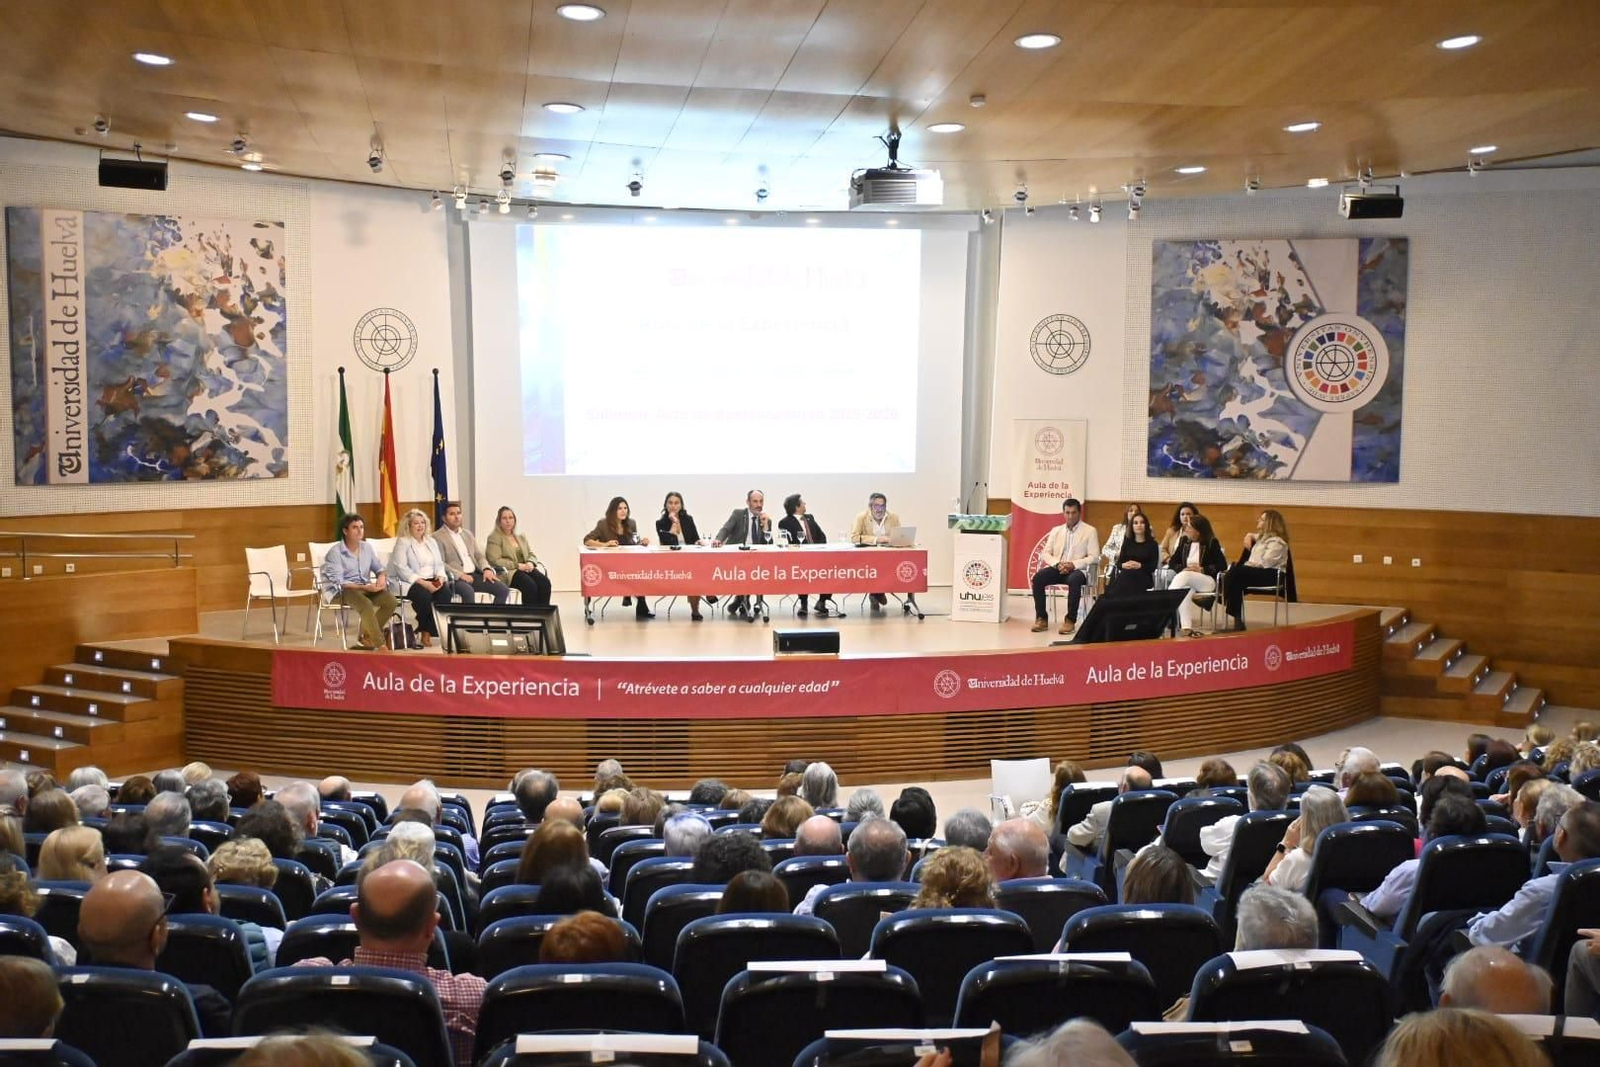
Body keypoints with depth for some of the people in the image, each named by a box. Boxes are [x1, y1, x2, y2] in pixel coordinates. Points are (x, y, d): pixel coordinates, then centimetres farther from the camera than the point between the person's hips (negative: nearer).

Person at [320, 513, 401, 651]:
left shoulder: (367, 547, 6)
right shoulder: (335, 552, -12)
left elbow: (378, 568, 17)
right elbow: (338, 583, -17)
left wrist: (382, 577, -9)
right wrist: (365, 587, -25)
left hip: (366, 588, 6)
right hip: (343, 591, -6)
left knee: (391, 601, -20)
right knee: (366, 604, -36)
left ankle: (366, 639, -7)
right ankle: (380, 645, -28)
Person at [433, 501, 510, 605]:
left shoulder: (467, 533, 21)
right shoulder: (437, 537, -1)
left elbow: (479, 556, 21)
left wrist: (486, 569, -1)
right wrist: (460, 575, -21)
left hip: (474, 574, 7)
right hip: (455, 578, -7)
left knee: (503, 589, -12)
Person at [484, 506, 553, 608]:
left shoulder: (521, 537, 22)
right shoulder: (494, 538, 0)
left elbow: (531, 554, 19)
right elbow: (496, 561, -11)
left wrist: (530, 563, -6)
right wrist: (518, 565, -17)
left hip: (525, 569, 6)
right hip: (507, 573, -6)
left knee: (545, 582, -24)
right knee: (530, 585, -34)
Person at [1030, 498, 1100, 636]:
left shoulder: (1090, 531, 5)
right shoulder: (1056, 531, 16)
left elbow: (1094, 557, -3)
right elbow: (1045, 553, 8)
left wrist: (1073, 564, -17)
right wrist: (1057, 564, -12)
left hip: (1077, 570, -3)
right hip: (1057, 568, 3)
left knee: (1074, 580, -39)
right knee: (1038, 577, -27)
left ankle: (1070, 619, -27)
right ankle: (1042, 618, -18)